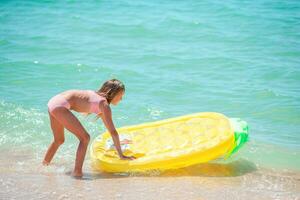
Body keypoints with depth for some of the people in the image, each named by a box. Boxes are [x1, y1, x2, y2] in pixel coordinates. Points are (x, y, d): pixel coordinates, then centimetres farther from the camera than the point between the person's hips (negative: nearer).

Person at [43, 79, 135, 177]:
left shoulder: (97, 96, 20)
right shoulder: (104, 104, -7)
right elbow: (113, 132, -9)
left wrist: (117, 143, 42)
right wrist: (121, 155, -5)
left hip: (53, 102, 10)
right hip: (60, 106, -10)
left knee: (59, 140, 27)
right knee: (84, 138, -6)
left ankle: (44, 165, 41)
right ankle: (77, 172, -8)